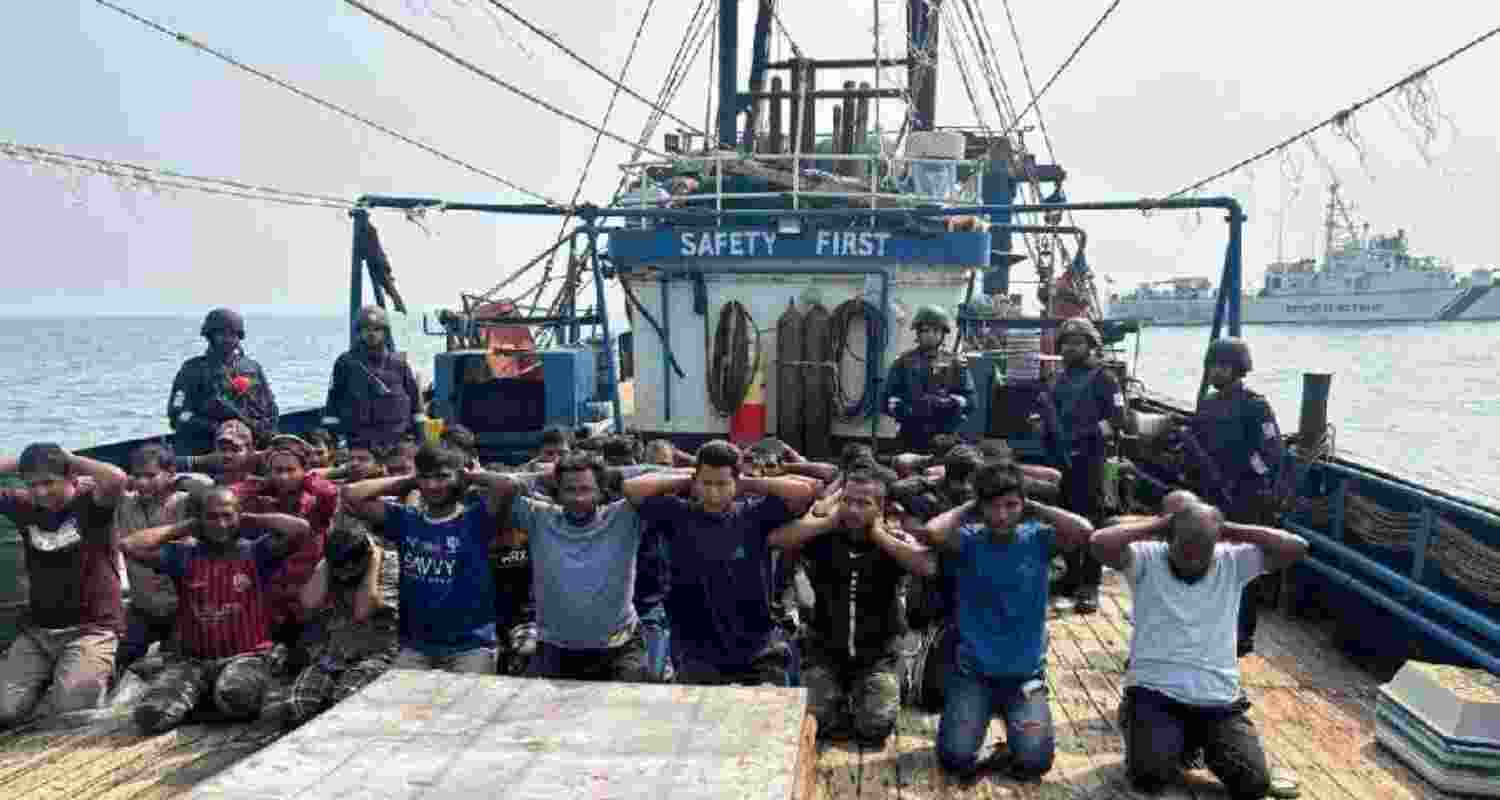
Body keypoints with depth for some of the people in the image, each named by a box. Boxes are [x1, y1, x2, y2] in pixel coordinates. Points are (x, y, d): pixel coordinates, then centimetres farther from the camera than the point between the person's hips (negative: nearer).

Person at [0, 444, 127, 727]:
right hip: (35, 630, 5)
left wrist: (70, 458, -17)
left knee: (67, 708, -23)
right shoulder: (25, 506, 4)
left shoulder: (89, 502, -9)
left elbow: (116, 479, -32)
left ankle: (95, 675, 9)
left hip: (92, 628, -5)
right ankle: (47, 678, 19)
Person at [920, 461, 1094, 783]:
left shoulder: (1037, 539, -4)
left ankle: (1014, 741, 19)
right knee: (956, 759, -14)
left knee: (1034, 762, -16)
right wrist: (968, 508, -12)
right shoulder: (969, 541, -8)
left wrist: (1034, 508, -11)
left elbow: (1084, 531, -21)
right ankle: (984, 713, 18)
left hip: (1025, 674, 1)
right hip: (972, 670, -1)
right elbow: (933, 532, -28)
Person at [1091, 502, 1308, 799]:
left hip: (1219, 701, 3)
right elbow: (1101, 542, -22)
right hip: (1155, 694, -2)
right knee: (1149, 776, -24)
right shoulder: (1148, 559, -3)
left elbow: (1296, 547, -3)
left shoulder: (1233, 561, 5)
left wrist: (1230, 529, -4)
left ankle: (1199, 740, 20)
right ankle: (1180, 741, 13)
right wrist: (1157, 524, -11)